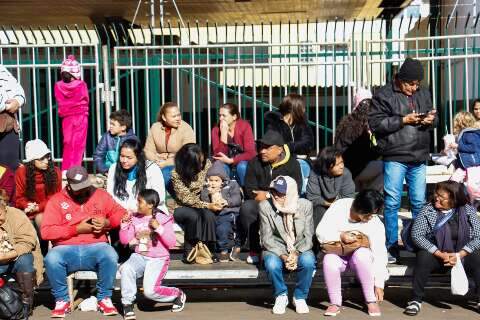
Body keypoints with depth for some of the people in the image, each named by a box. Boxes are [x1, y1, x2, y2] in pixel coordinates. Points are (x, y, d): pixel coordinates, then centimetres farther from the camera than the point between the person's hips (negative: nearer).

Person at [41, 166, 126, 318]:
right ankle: (62, 300, -9)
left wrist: (107, 222, -9)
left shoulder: (100, 195, 11)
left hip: (96, 247, 0)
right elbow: (46, 231, -5)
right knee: (51, 259, -32)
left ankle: (104, 298, -10)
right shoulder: (56, 200, 4)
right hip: (66, 250, 0)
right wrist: (77, 229, -12)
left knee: (110, 256, -32)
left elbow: (121, 214, 13)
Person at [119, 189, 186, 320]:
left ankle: (177, 294, 8)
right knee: (126, 269, -32)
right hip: (139, 256, 4)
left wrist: (159, 228, -20)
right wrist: (124, 224, -6)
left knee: (150, 291, -22)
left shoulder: (164, 219, -5)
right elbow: (124, 240, 7)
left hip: (158, 259, -4)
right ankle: (127, 304, -14)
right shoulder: (135, 218, 7)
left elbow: (171, 244, -11)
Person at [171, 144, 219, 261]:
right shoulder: (177, 174, -18)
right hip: (181, 208, -3)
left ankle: (208, 250, -18)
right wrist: (208, 205, -27)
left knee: (209, 215, -29)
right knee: (193, 215, -35)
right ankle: (188, 251, -22)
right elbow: (187, 199, -18)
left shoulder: (206, 164, -7)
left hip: (201, 204, 3)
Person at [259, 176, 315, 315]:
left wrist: (296, 253, -23)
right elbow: (267, 238, -8)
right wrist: (283, 255, -22)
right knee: (272, 263, -34)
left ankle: (300, 297, -5)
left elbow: (308, 236, -5)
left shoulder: (305, 205, -5)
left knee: (308, 261, -33)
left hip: (300, 250, 0)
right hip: (276, 250, 0)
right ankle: (281, 296, -3)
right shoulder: (265, 206, -7)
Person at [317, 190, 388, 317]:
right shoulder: (339, 207, -16)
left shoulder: (376, 224, -17)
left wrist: (379, 284, -17)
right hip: (337, 253, 0)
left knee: (362, 254, -36)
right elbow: (321, 231, -13)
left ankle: (371, 301, -21)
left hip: (360, 255, 0)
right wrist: (340, 236, -30)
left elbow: (379, 255, -16)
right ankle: (335, 303, -15)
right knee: (329, 260, -34)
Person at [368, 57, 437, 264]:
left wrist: (431, 120, -3)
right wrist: (404, 120, -14)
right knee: (392, 203, -1)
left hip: (419, 158, 5)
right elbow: (375, 123, -10)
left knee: (419, 203, 10)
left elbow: (432, 120, 22)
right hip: (395, 157, -4)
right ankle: (392, 247, 8)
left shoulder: (423, 94, 13)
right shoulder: (384, 95, -3)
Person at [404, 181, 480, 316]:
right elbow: (416, 235, -13)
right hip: (435, 253, -1)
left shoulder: (468, 211, -1)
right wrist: (440, 254, -20)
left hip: (462, 254, 1)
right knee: (423, 258, -32)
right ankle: (416, 299, -20)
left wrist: (459, 254, -19)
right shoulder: (427, 211, -5)